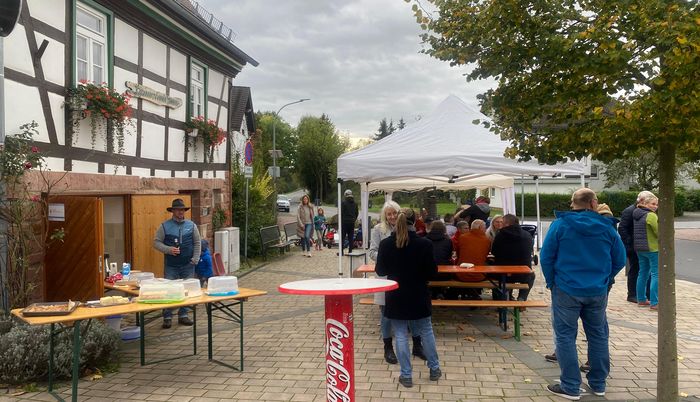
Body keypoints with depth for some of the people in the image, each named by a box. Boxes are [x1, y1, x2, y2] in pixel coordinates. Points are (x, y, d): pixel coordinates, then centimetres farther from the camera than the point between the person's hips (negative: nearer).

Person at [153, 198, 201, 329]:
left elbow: (197, 243, 8)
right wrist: (169, 250, -15)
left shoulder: (191, 225, 6)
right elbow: (156, 242, 0)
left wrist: (195, 258, -1)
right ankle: (167, 317, 8)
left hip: (188, 265, 2)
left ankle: (183, 315, 19)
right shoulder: (164, 226, 1)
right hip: (171, 265, -2)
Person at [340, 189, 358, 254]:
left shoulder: (343, 202, -8)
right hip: (352, 222, 4)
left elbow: (341, 213, -9)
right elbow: (356, 213, 13)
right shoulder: (355, 203, 8)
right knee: (351, 237, 7)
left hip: (345, 222, -4)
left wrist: (340, 221, 1)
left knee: (342, 237, 0)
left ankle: (341, 251, -2)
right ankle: (350, 251, 6)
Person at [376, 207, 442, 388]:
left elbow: (380, 270, 0)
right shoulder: (424, 244, -15)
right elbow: (432, 272, -8)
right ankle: (434, 369, 30)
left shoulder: (385, 244, -11)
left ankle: (406, 375, 14)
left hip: (395, 297, 0)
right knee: (426, 332, 18)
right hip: (419, 296, 0)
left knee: (401, 335, 9)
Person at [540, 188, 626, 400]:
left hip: (566, 290, -3)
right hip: (598, 292, 3)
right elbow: (619, 260, 5)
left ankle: (570, 387, 6)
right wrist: (604, 279, 17)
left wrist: (551, 283, 5)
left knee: (566, 337, 4)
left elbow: (546, 257, -7)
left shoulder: (560, 224, -7)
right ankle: (598, 384, 27)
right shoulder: (606, 227, 0)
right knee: (598, 336, 16)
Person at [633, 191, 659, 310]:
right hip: (652, 249, -9)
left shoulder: (636, 215, 9)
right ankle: (654, 303, -7)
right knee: (656, 274, -5)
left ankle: (641, 299, 21)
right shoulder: (651, 216, -16)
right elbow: (659, 233, -15)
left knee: (643, 273, 16)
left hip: (639, 248, 9)